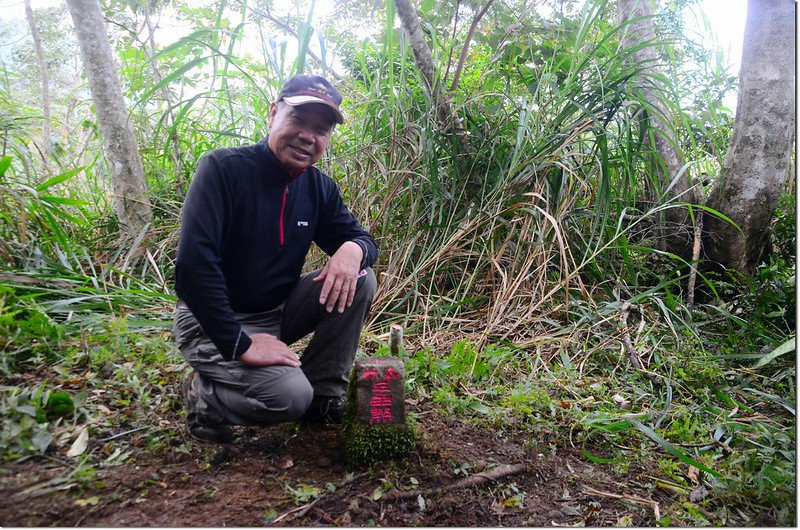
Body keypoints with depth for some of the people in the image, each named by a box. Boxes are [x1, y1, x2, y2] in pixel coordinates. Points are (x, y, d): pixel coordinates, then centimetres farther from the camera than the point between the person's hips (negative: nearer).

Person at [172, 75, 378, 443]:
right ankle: (203, 394, 2)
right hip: (212, 322, -6)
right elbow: (193, 265, -26)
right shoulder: (223, 168, -18)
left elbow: (360, 238, 7)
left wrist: (353, 249, -21)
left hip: (277, 312, 7)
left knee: (359, 280, -12)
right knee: (289, 396, -28)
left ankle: (323, 395, 0)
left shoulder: (319, 187, 0)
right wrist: (239, 345, -27)